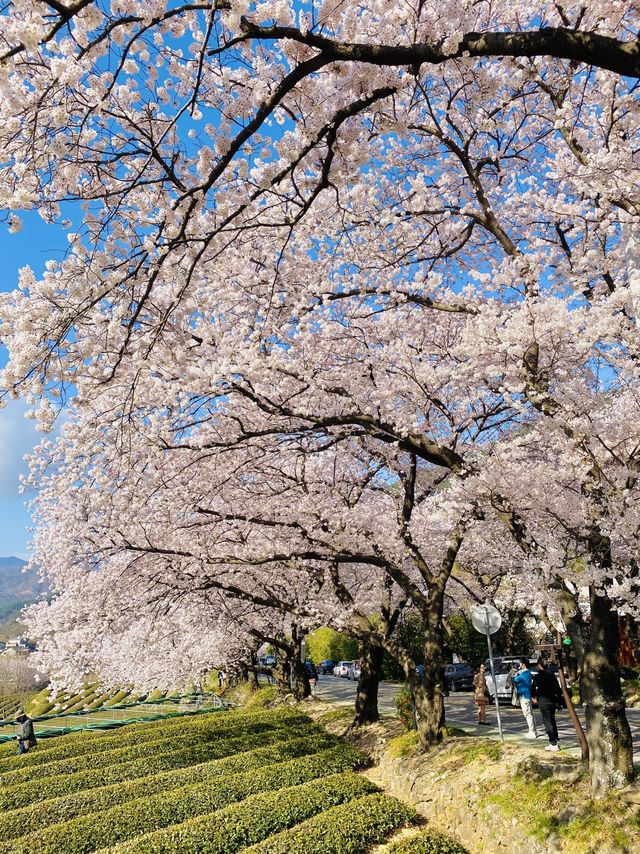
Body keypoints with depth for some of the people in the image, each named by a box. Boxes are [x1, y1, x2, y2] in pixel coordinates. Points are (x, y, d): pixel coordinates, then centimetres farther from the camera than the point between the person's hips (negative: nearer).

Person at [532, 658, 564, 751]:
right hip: (552, 701, 7)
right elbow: (558, 689, 8)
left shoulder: (538, 676, -12)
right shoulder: (551, 675, 6)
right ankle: (555, 742, 22)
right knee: (552, 721, 18)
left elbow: (533, 690, -12)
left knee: (547, 722, -1)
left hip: (543, 702, -7)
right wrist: (559, 701, 16)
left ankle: (553, 744, -2)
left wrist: (535, 695, 10)